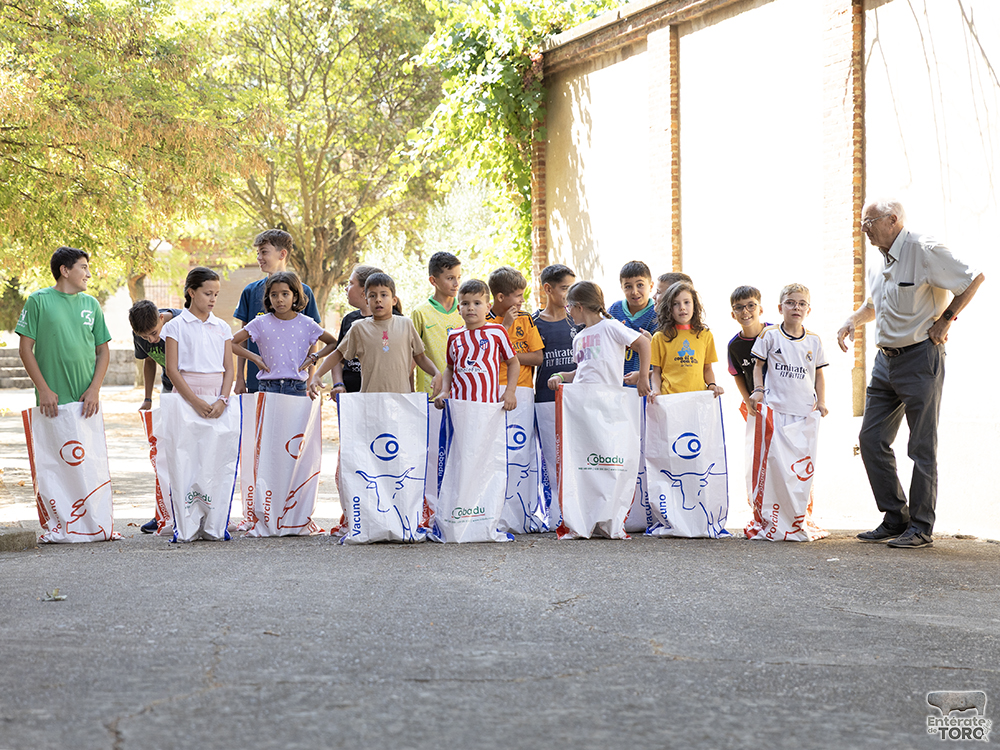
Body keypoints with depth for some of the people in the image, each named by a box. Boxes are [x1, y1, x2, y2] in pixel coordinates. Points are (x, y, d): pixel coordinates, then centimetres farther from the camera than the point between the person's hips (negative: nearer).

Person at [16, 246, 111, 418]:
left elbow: (103, 351, 12)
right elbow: (25, 348, 0)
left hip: (88, 399, 3)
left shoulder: (91, 304, 12)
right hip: (53, 400, -3)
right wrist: (43, 390, -8)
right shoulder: (38, 301, 2)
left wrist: (95, 389, -1)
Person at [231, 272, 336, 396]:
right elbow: (231, 343, 6)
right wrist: (255, 358, -1)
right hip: (267, 389, 0)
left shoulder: (307, 325, 4)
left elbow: (335, 344, 14)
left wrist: (313, 357, 3)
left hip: (296, 389, 0)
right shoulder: (261, 323, 3)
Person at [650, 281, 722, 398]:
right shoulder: (660, 337, 9)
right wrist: (656, 391, -6)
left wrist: (712, 385, 3)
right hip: (669, 396, -2)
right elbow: (656, 371, 11)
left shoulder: (705, 335, 16)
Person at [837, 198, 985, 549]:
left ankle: (921, 527, 3)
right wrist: (854, 319, 12)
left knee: (922, 446, -3)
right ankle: (895, 518, 15)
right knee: (872, 439, 6)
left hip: (920, 358, -8)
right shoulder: (877, 265, 12)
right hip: (886, 360, 8)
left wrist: (946, 319, -9)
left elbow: (974, 278, -9)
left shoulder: (924, 251, -12)